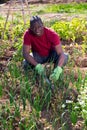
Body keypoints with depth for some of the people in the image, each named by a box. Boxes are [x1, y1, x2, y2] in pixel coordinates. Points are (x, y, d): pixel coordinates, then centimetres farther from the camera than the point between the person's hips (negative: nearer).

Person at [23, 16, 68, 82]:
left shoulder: (52, 34, -30)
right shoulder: (28, 34, -26)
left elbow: (61, 53, -36)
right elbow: (25, 53, -29)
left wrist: (58, 69, -54)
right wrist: (37, 66, -46)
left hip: (51, 55, -1)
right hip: (38, 56, 1)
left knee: (65, 56, -30)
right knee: (27, 63, -30)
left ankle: (56, 73, -2)